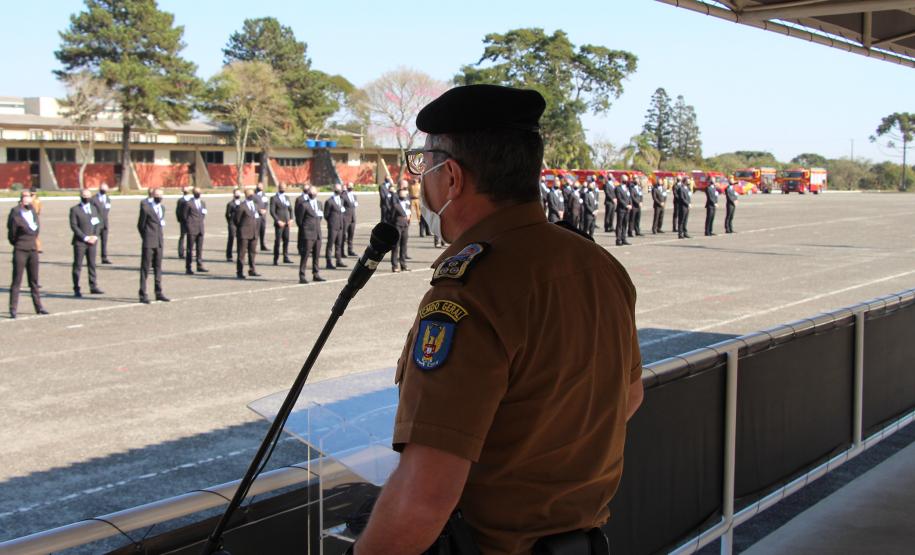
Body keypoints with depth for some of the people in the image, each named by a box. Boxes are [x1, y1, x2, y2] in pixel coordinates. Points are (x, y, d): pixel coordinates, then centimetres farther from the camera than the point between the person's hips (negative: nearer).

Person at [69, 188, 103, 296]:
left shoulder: (94, 208, 15)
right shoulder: (74, 209, -3)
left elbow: (98, 223, 13)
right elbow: (73, 226, -9)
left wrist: (95, 236, -3)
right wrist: (85, 237, -14)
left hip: (92, 241, 5)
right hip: (79, 242, -5)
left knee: (92, 264, 7)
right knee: (77, 266, 0)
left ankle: (93, 287, 11)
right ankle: (76, 289, 4)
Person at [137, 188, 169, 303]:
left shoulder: (162, 208, 12)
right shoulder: (146, 208, -9)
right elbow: (140, 225, -3)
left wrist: (162, 237, 13)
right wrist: (146, 238, 2)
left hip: (159, 242, 6)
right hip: (148, 242, -6)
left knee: (158, 268, 12)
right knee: (145, 268, -1)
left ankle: (159, 293, 19)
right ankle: (143, 295, 2)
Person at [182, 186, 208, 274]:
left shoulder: (203, 203, 15)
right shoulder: (188, 203, -3)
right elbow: (185, 216, -1)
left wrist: (204, 227, 11)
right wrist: (187, 228, -5)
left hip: (201, 230, 5)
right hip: (192, 230, -5)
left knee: (200, 248, 7)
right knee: (190, 249, -1)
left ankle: (200, 266, 13)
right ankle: (188, 268, 2)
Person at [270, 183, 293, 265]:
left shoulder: (286, 198, 16)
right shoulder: (274, 198, -4)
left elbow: (290, 209, 18)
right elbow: (272, 211, -11)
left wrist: (291, 219, 2)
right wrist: (278, 221, -18)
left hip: (286, 223, 6)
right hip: (279, 223, -6)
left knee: (286, 240, 5)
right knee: (277, 241, -3)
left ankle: (286, 258, 12)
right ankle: (275, 259, 3)